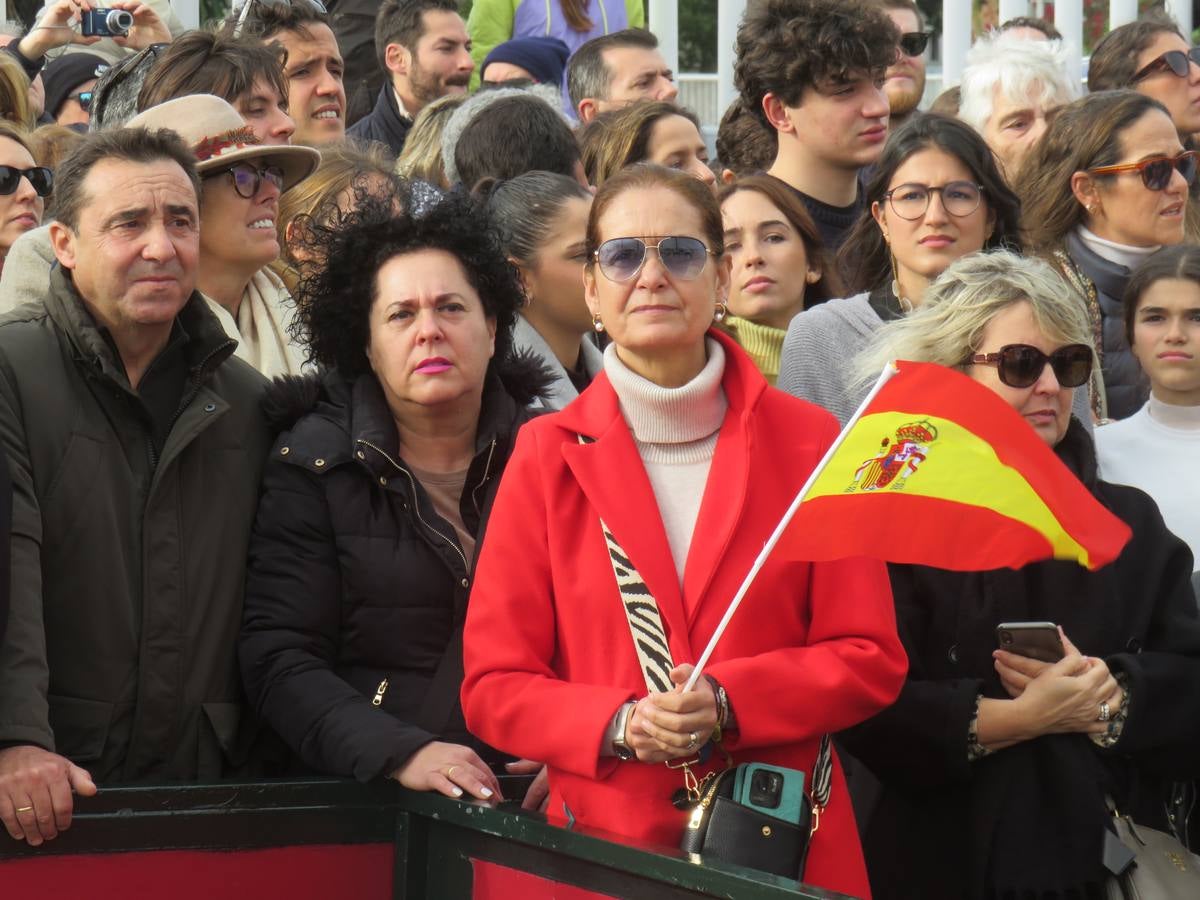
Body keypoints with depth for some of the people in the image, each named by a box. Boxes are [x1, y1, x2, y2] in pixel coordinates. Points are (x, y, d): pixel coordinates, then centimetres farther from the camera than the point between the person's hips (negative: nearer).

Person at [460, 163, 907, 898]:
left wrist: (727, 702, -15)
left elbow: (870, 658, 0)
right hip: (605, 837, 0)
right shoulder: (549, 457, 1)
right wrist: (618, 725, -17)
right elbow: (495, 685, 0)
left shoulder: (808, 443, 1)